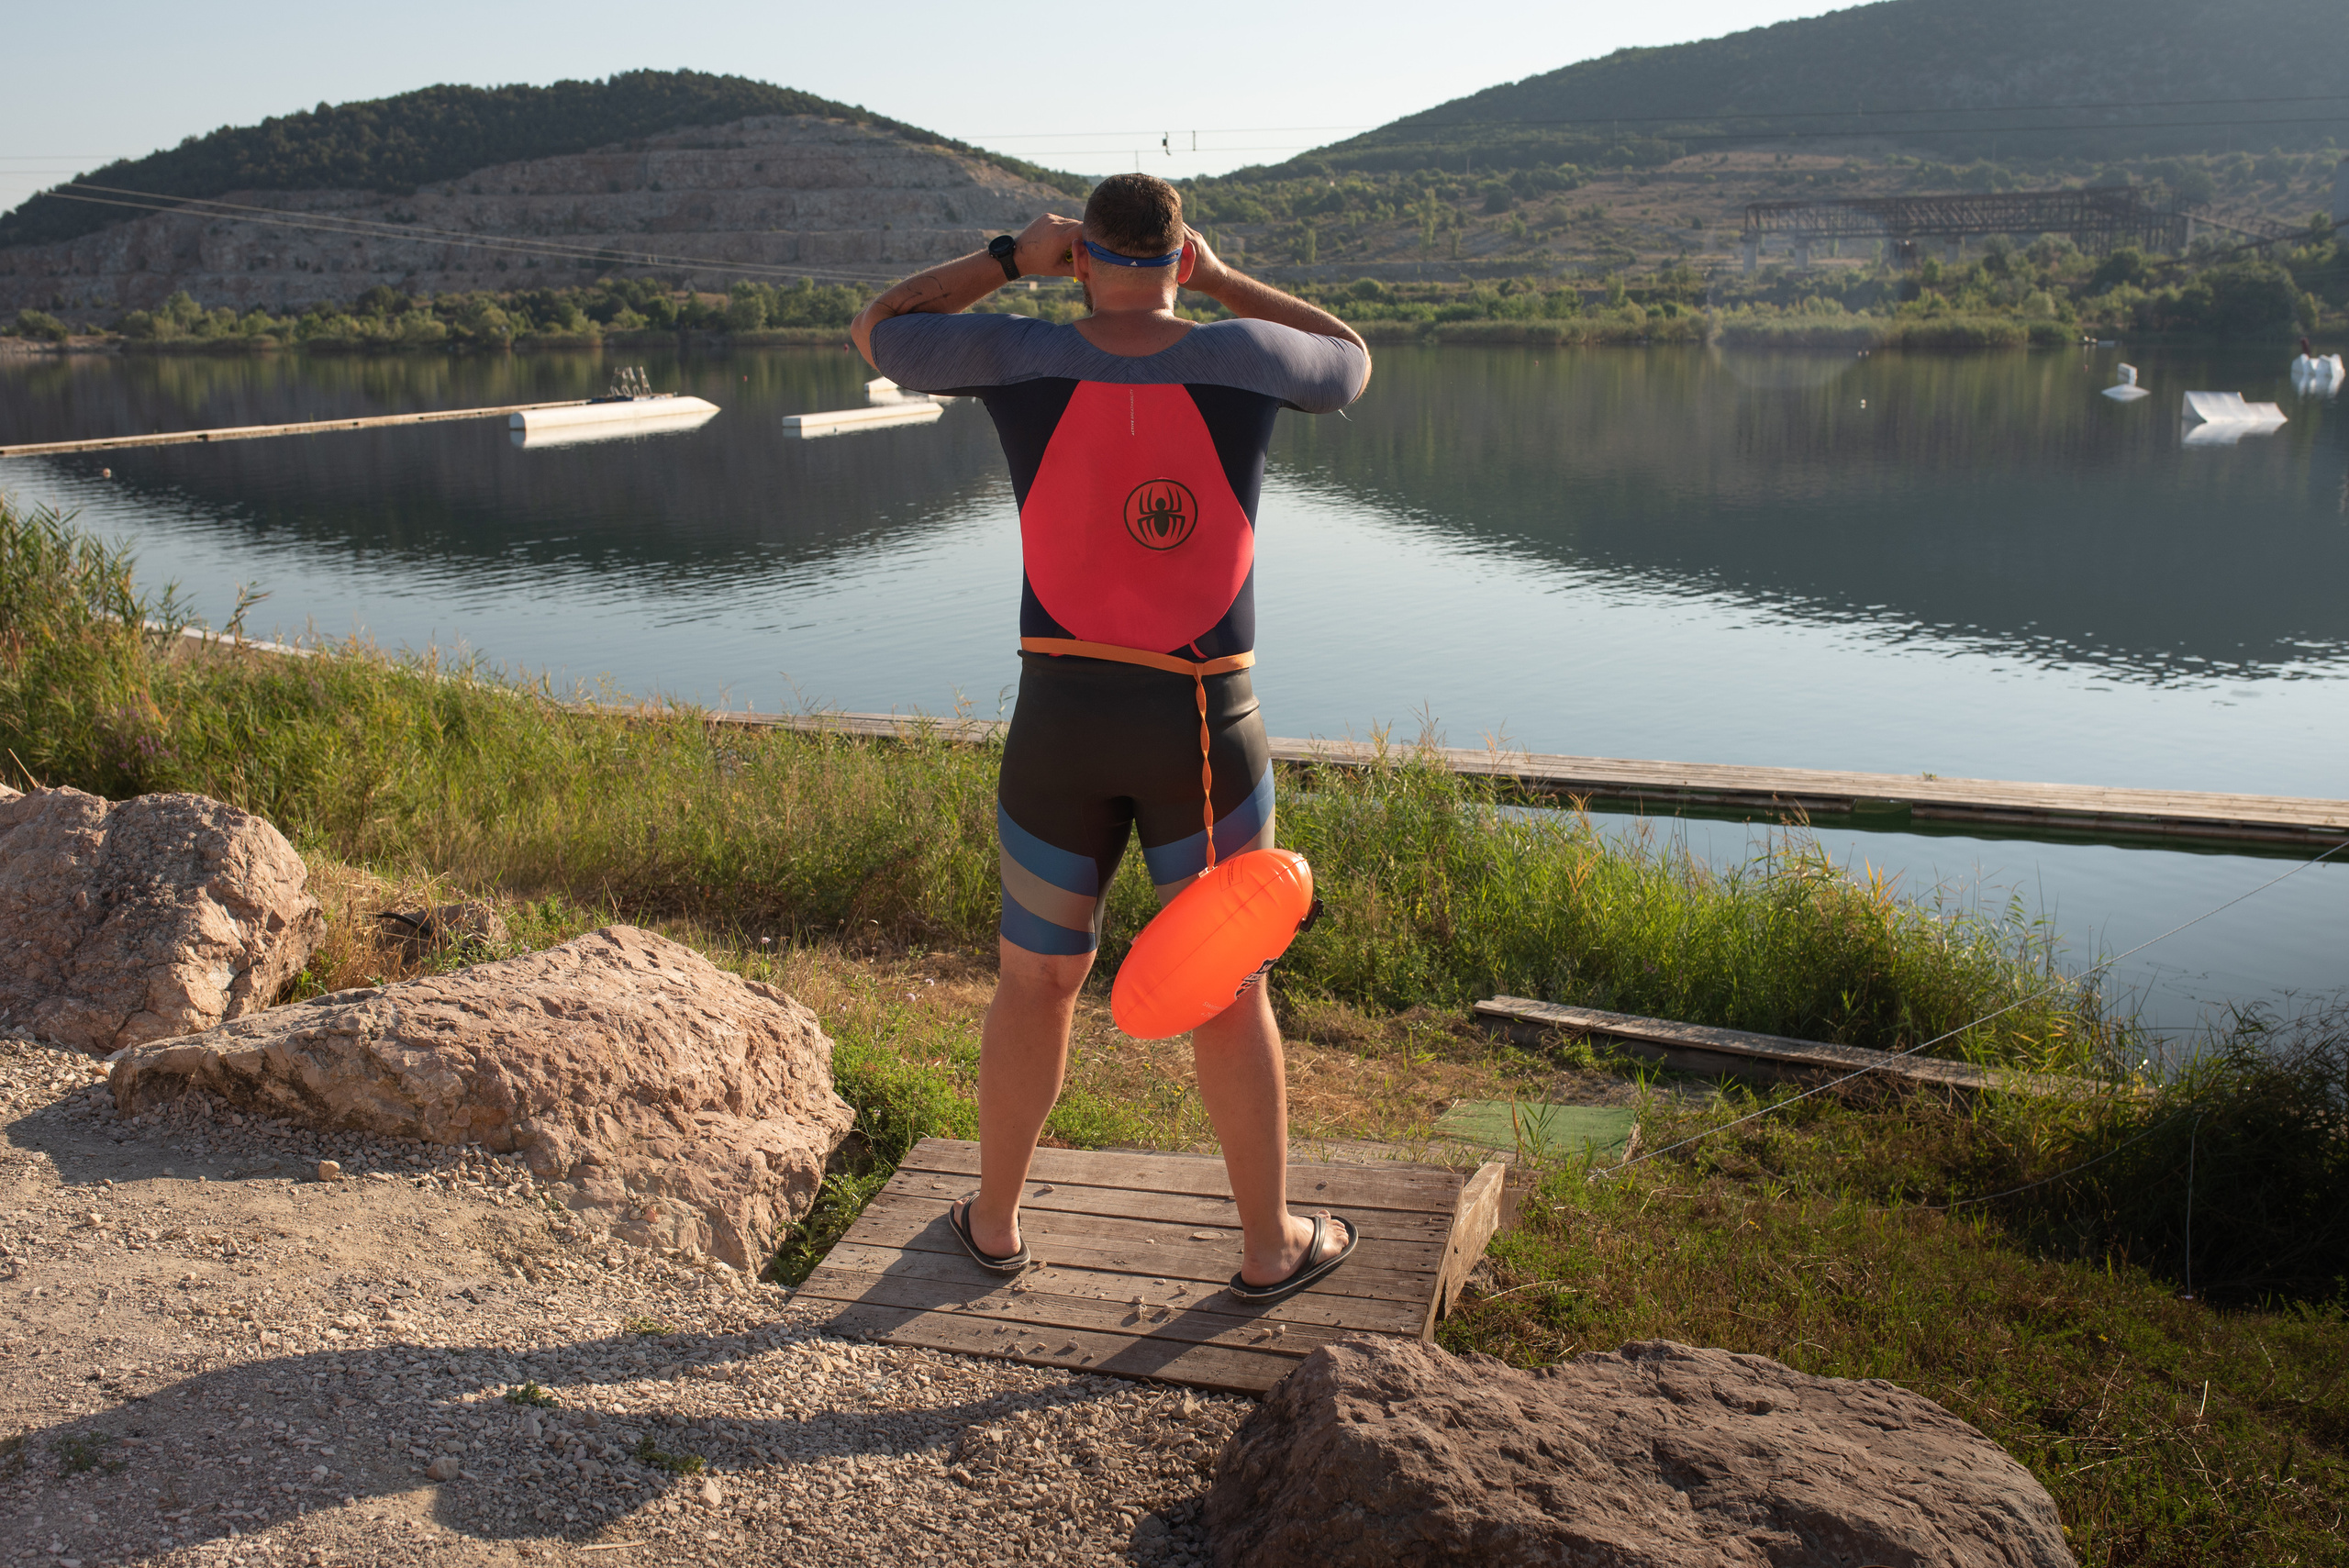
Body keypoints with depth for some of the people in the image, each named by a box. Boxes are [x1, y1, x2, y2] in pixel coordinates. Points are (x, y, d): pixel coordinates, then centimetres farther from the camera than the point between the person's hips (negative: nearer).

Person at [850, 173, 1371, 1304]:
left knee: (1036, 978, 19)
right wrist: (1220, 277, 16)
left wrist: (1012, 257, 13)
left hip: (1062, 719, 1)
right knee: (1225, 986, 14)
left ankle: (995, 1222, 35)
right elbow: (1350, 364, 16)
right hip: (1205, 728, -1)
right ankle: (1269, 1245, 26)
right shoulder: (1242, 358, -8)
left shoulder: (1019, 359, -7)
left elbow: (877, 333, 12)